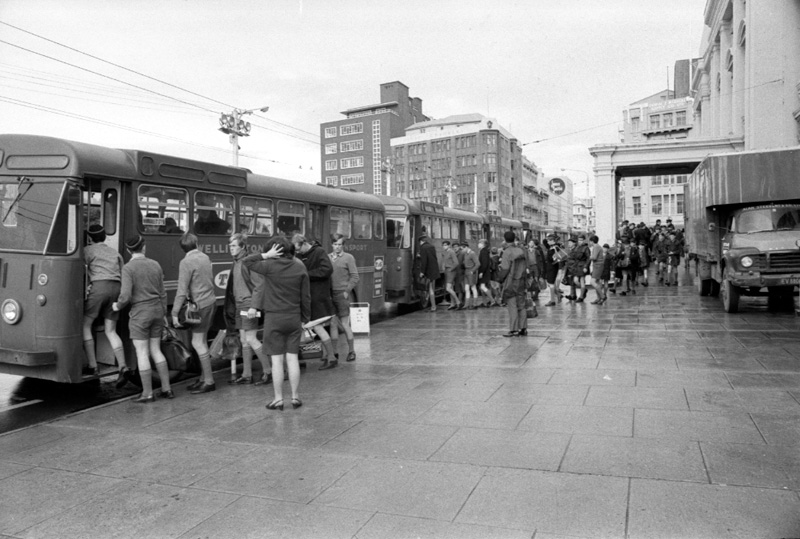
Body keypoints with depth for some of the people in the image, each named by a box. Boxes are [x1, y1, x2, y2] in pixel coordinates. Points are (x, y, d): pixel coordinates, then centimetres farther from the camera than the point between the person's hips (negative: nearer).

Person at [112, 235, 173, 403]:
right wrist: (163, 314, 18)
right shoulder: (155, 265, 6)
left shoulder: (128, 268, -10)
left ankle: (147, 393, 8)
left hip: (140, 313, -5)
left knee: (142, 353, 3)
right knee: (155, 350, 15)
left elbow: (126, 296, -17)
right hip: (157, 309, 5)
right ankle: (166, 389, 15)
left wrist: (118, 306, 4)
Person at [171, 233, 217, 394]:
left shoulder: (186, 262, -14)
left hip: (201, 305, -8)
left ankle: (209, 381, -1)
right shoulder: (205, 257, 9)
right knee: (202, 341, 15)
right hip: (211, 301, 8)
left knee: (198, 343, -4)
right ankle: (204, 377, 21)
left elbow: (182, 290, -18)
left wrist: (175, 313, -16)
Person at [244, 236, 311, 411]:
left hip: (274, 318, -3)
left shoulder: (270, 266, -11)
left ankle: (278, 399, 10)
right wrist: (305, 318, 13)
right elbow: (306, 297, 4)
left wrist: (266, 255, -2)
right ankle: (295, 397, 15)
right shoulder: (300, 267, 0)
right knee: (293, 358, 9)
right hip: (294, 318, 3)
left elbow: (246, 261, -1)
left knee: (277, 360, 3)